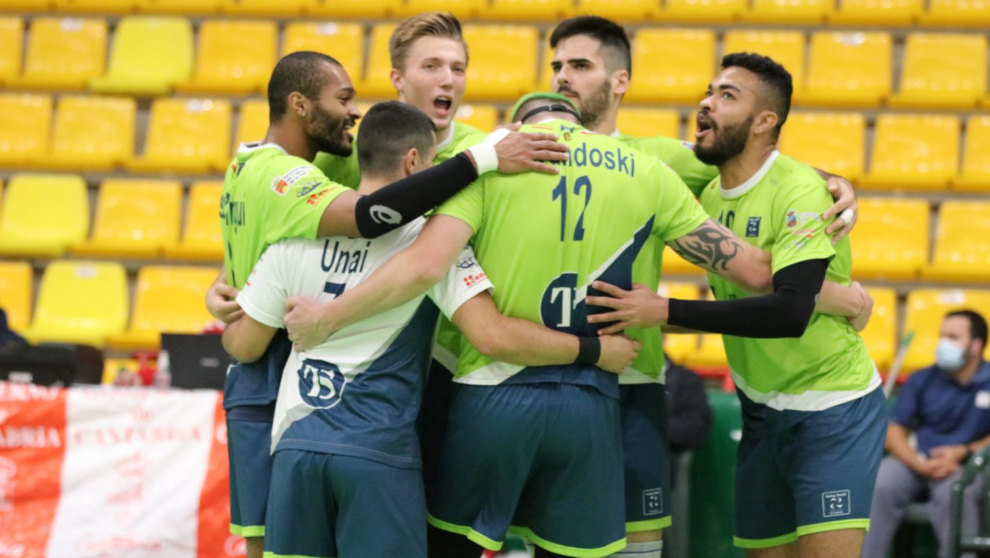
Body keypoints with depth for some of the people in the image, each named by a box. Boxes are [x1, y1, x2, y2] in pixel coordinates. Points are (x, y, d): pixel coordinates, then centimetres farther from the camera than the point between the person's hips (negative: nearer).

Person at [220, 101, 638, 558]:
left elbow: (244, 345, 10)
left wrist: (227, 321, 34)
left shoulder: (296, 233, 5)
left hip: (296, 444, 4)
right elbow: (492, 336, -15)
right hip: (379, 451, -3)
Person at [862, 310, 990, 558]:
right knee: (880, 486, -28)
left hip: (965, 465, -2)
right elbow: (894, 431, 5)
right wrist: (919, 464, -12)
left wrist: (963, 452, -13)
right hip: (916, 461, 2)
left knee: (953, 492, -37)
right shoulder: (922, 380, 10)